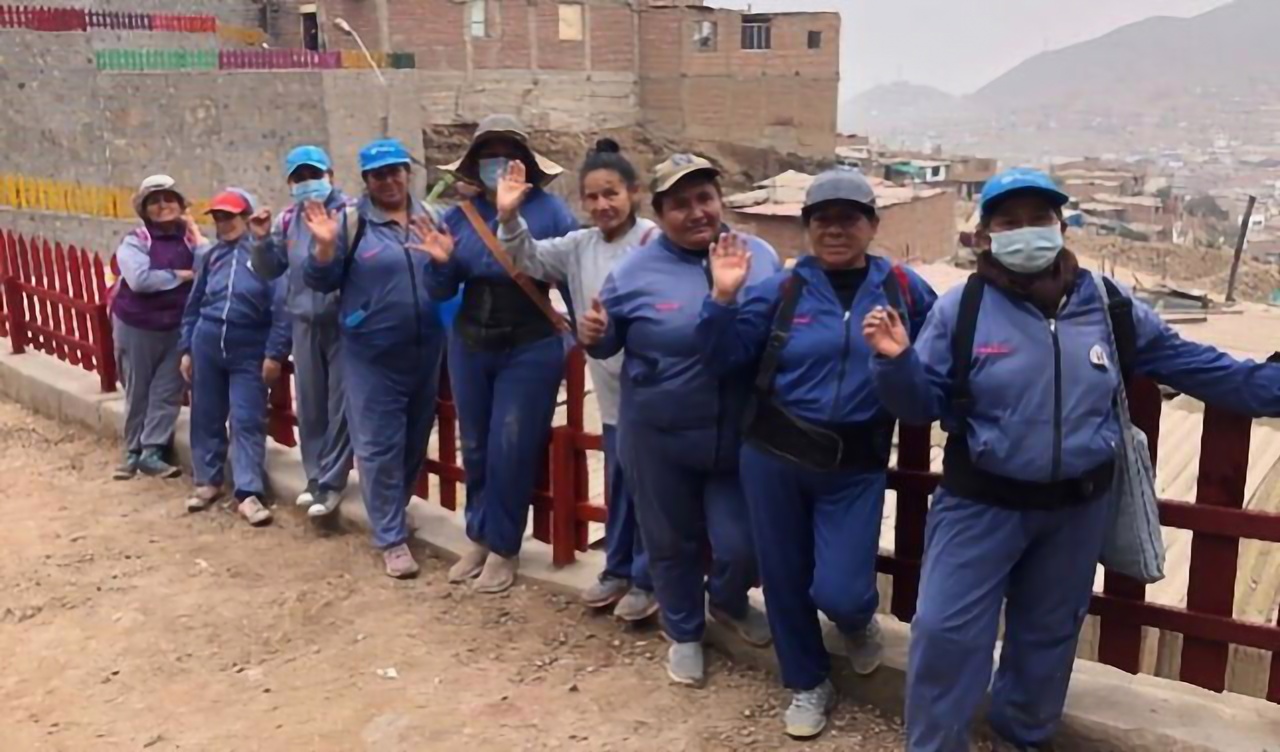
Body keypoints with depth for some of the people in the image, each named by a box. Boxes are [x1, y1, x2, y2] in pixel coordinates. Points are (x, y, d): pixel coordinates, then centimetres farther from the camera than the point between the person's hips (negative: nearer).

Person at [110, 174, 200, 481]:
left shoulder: (189, 237, 2)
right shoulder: (135, 241, -8)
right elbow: (140, 280, -24)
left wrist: (195, 234, -14)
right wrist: (181, 275, -15)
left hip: (178, 327, 2)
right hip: (138, 327, -2)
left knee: (167, 392, 0)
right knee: (138, 392, 9)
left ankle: (151, 452, 7)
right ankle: (133, 451, 23)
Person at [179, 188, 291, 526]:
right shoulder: (210, 255, 8)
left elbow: (281, 307, -13)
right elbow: (193, 305, 15)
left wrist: (275, 353, -15)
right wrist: (186, 348, 13)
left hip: (249, 351, -5)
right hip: (207, 346, 5)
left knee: (248, 422, -4)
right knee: (206, 417, 13)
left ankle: (248, 493, 0)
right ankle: (208, 481, 27)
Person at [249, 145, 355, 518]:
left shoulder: (350, 212, -11)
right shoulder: (287, 220, 8)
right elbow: (270, 270, 12)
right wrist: (262, 240, -5)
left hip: (343, 322, -6)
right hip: (304, 323, 6)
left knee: (339, 405, 1)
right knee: (309, 405, 14)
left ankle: (331, 481, 10)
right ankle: (315, 476, 28)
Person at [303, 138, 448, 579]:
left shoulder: (430, 218, 6)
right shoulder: (351, 223, -4)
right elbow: (321, 282, -4)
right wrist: (324, 246, -22)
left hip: (425, 351, 4)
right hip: (372, 356, -4)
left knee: (415, 442, 16)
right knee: (379, 447, -1)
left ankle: (392, 512, 38)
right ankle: (391, 538, 9)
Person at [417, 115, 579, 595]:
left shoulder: (549, 211, -10)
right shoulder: (460, 215, 1)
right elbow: (441, 292, 4)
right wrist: (441, 263, -16)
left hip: (530, 350, -4)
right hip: (469, 346, 5)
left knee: (511, 452, 3)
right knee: (475, 448, 15)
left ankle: (503, 548, 20)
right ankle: (478, 537, 33)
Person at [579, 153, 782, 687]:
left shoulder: (759, 257, -2)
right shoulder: (637, 271, -7)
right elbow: (609, 342, 2)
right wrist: (593, 334, -20)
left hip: (740, 437, 1)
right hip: (659, 438, -1)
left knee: (741, 546, 5)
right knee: (672, 543, 15)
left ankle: (729, 603, 42)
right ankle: (684, 634, 41)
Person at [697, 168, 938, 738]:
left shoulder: (903, 288, 0)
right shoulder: (781, 290, -2)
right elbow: (723, 358, -4)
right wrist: (723, 298, -17)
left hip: (856, 466, -1)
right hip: (774, 455, 1)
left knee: (839, 592, -7)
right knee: (784, 575, 12)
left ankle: (859, 619, 33)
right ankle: (808, 683, 37)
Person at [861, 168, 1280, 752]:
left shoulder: (1109, 307, -2)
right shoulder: (961, 308, -11)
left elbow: (1196, 366, 7)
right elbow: (923, 403, -10)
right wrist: (895, 360, -29)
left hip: (1076, 508, 3)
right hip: (981, 504, -3)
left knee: (1049, 633, 20)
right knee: (945, 631, -2)